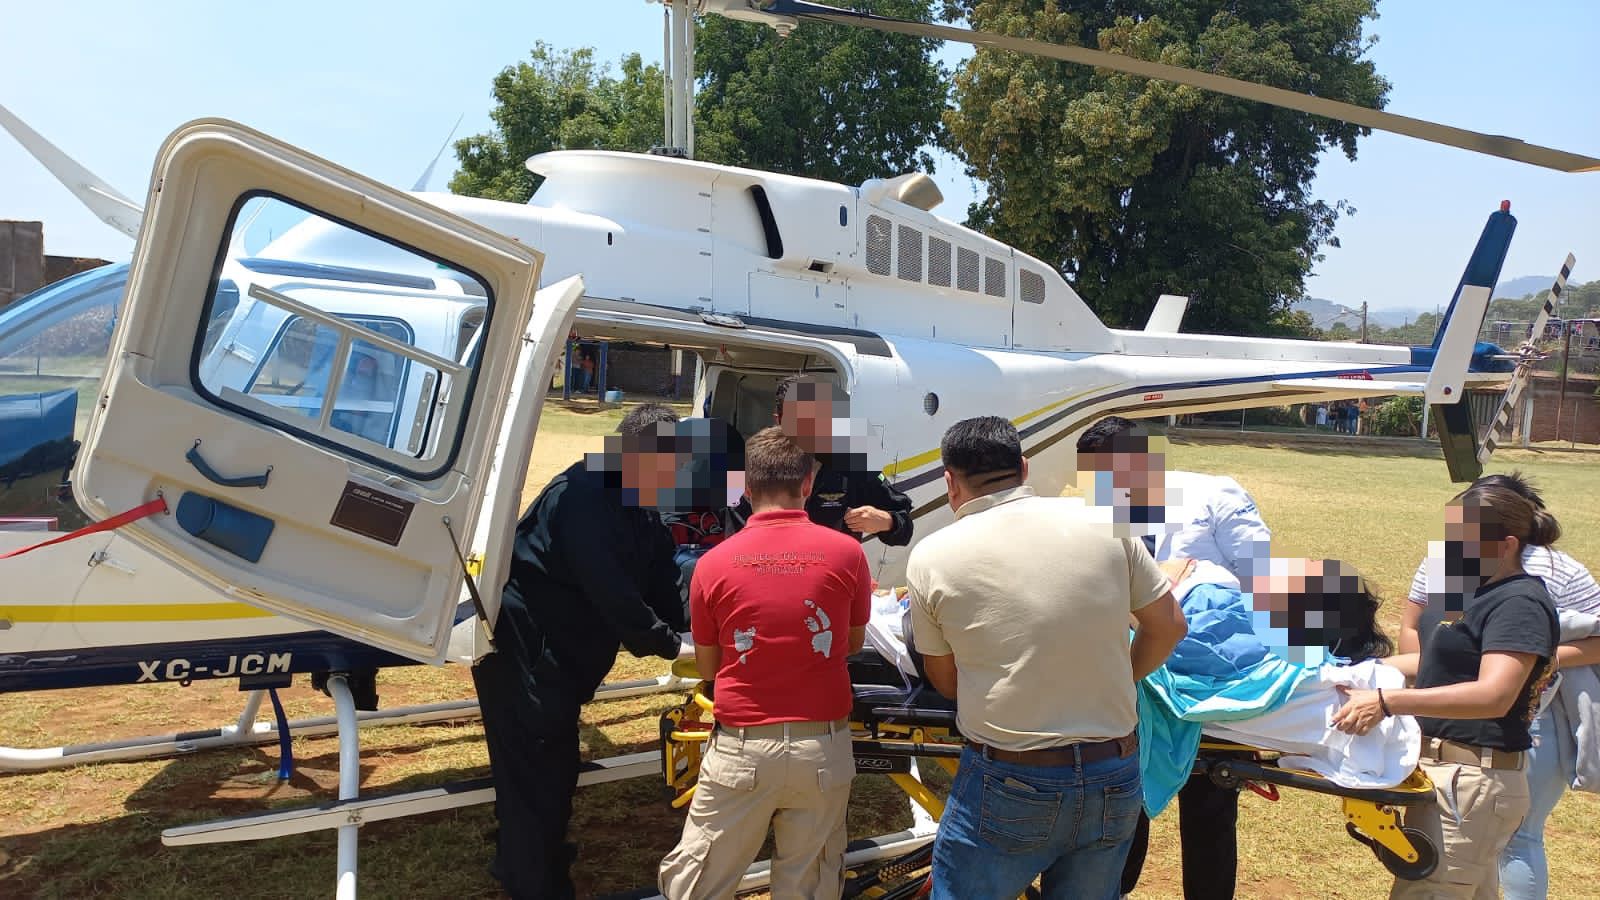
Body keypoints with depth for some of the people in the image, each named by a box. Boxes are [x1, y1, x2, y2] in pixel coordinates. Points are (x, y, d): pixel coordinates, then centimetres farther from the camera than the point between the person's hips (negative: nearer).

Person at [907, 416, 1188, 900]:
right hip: (1117, 782, 4)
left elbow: (945, 682, 4)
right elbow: (1169, 626, 7)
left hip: (1008, 787, -3)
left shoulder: (932, 556, -8)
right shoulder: (1104, 523, -2)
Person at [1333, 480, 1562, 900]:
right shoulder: (1473, 587, 11)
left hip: (1473, 781, -10)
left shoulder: (1520, 604, -19)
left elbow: (1494, 695, -31)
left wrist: (1387, 701, -37)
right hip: (1451, 770, 10)